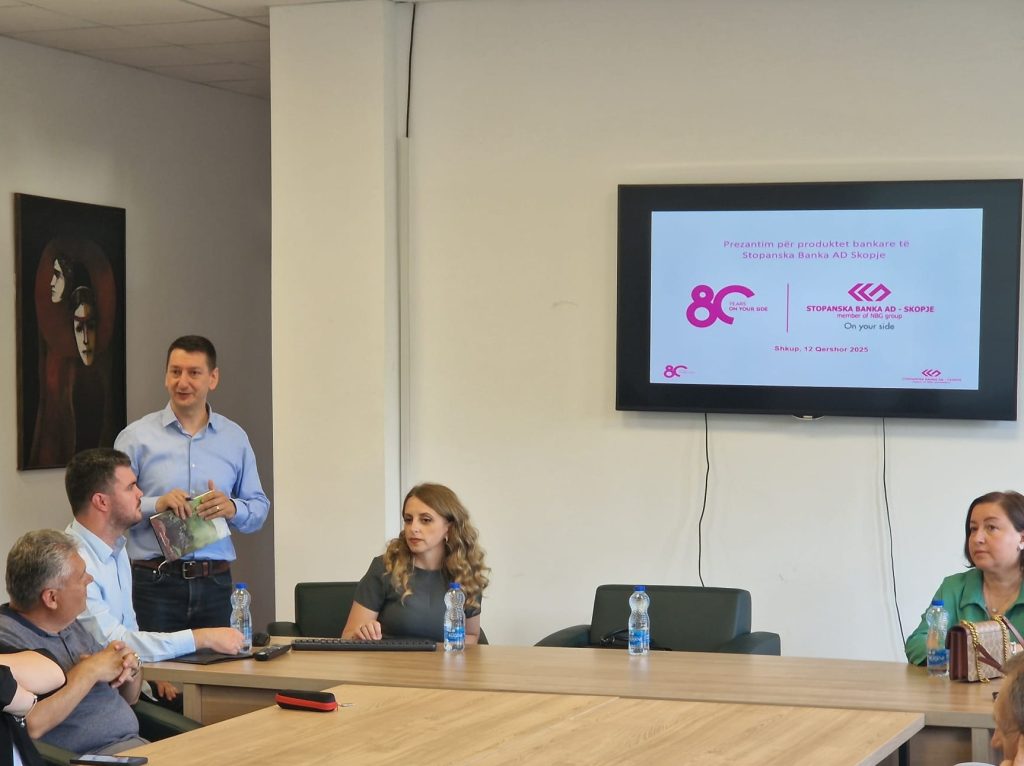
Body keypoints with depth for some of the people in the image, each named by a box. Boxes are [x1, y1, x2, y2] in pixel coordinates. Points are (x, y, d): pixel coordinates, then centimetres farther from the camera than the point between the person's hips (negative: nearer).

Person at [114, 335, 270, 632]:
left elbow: (259, 508, 13)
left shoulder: (235, 438, 12)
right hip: (154, 583, -2)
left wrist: (232, 508, -8)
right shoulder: (136, 437, 3)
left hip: (214, 584, 3)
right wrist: (156, 505, -17)